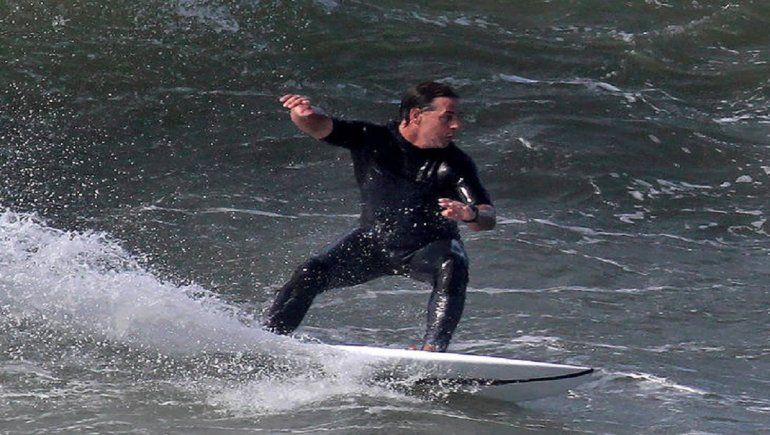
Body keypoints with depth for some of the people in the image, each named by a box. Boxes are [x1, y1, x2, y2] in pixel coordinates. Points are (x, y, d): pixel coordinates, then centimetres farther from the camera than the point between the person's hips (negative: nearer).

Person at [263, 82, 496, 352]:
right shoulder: (372, 140, -14)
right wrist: (304, 113, -45)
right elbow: (319, 127, -20)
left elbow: (488, 218, -22)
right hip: (374, 241, 1)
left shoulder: (454, 164, -17)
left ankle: (433, 348, -40)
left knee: (452, 268, -34)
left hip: (429, 248, -1)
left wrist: (471, 215, -47)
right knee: (309, 275, -13)